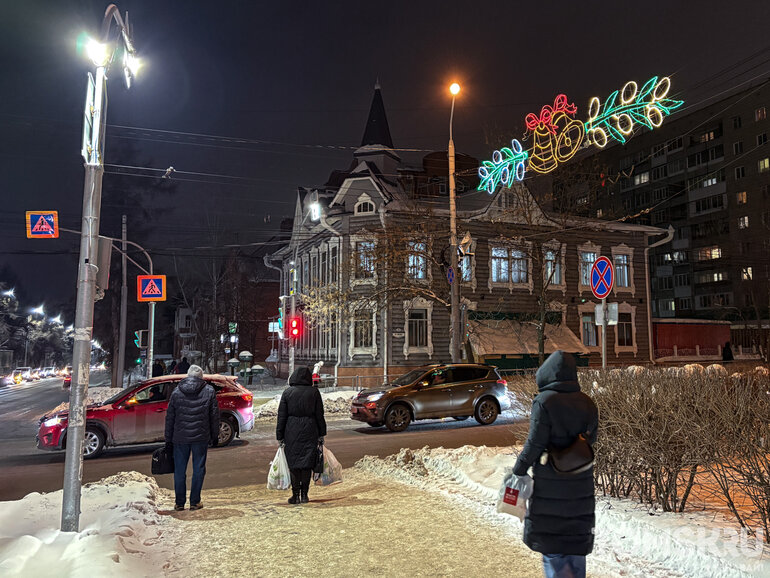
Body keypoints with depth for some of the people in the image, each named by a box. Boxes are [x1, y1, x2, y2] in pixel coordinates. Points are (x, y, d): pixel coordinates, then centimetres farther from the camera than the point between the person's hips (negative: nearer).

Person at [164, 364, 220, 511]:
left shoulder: (176, 392, 4)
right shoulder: (209, 391, 1)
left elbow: (169, 418, 7)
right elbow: (214, 416, 3)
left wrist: (168, 440, 12)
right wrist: (215, 436, 12)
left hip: (180, 438, 1)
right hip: (201, 438, -1)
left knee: (179, 470, 10)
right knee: (198, 469, 7)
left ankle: (179, 503, 15)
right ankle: (195, 502, 11)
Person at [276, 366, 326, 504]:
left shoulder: (287, 392, -1)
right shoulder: (314, 392, -2)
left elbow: (282, 416, -1)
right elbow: (319, 415, 1)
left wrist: (280, 436, 5)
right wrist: (321, 434, 9)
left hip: (292, 431, 0)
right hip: (310, 430, 0)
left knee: (293, 463, 8)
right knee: (307, 462, 8)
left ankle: (296, 495, 9)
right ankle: (304, 494, 11)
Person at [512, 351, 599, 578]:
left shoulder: (544, 401, -18)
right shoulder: (587, 403, 1)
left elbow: (535, 443, -18)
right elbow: (591, 439, 8)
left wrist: (519, 469, -8)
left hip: (550, 485, -6)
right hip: (580, 486, 6)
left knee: (550, 543, 6)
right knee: (576, 537, 19)